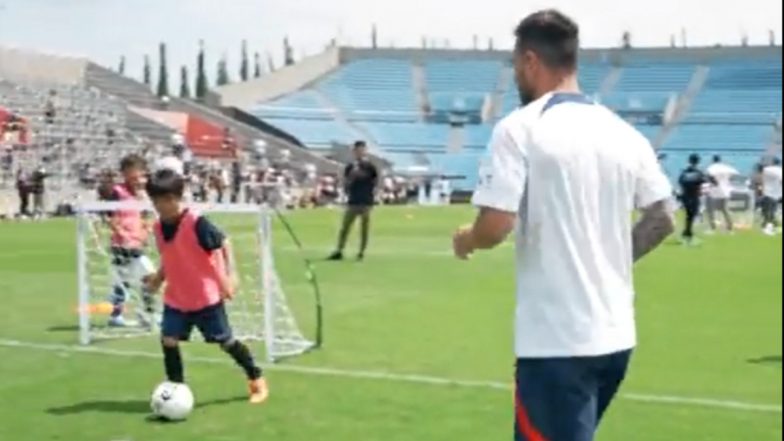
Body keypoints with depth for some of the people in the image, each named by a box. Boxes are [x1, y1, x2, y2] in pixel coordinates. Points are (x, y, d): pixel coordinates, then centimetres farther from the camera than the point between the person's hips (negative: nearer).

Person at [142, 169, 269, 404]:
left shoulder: (197, 223, -21)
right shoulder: (159, 227, 0)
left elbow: (224, 244, -13)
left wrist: (228, 276, -16)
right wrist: (158, 277, 1)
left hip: (206, 296, -6)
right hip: (176, 298, 6)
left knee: (226, 341, 5)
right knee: (168, 340, -6)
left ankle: (257, 379, 24)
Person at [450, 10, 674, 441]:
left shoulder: (520, 128, -11)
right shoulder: (625, 132, 6)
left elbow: (495, 227, -18)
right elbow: (661, 219, 10)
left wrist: (465, 239, 4)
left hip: (556, 341, -7)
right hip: (615, 335, 7)